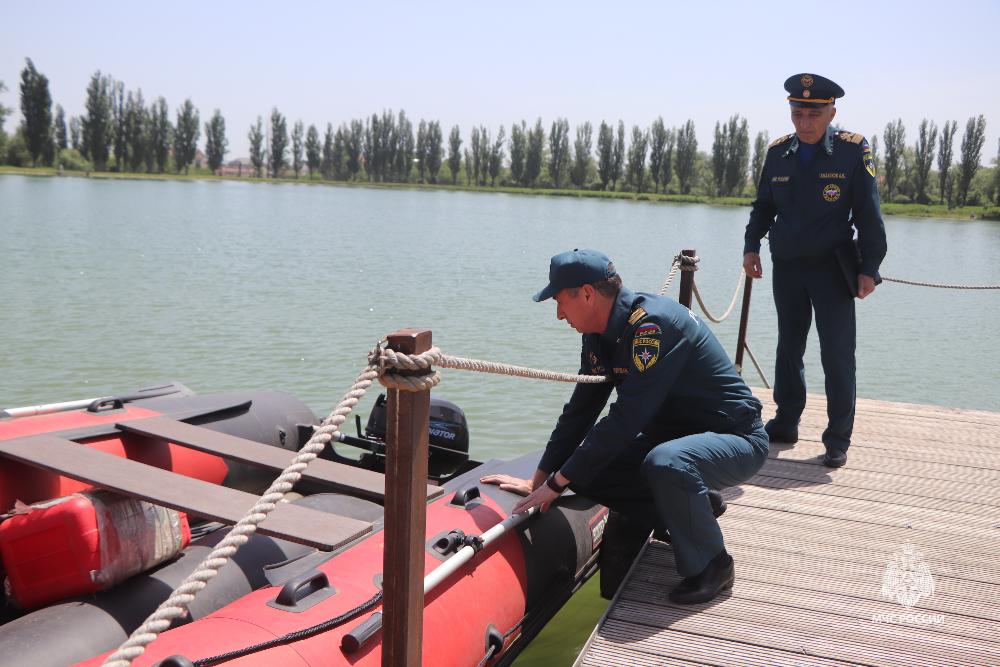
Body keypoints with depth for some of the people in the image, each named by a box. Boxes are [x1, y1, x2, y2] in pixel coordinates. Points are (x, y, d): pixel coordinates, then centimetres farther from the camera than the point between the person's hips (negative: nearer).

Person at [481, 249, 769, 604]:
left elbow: (625, 419, -32)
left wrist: (557, 482, -26)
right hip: (672, 435, 9)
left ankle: (712, 565, -12)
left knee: (665, 463, -38)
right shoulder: (600, 336, 1)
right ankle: (695, 509, 10)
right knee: (586, 467, -5)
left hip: (735, 439, -8)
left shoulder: (653, 324, -28)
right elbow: (579, 412, 7)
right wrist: (537, 481, 3)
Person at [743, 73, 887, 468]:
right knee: (788, 348, 14)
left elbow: (868, 213, -6)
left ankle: (838, 439, 5)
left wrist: (868, 268, -10)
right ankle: (785, 422, 27)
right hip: (786, 268, 4)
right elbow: (763, 206, 15)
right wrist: (752, 246, 2)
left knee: (837, 354, -4)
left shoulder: (854, 150, -6)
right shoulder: (778, 152, 5)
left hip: (832, 268, -4)